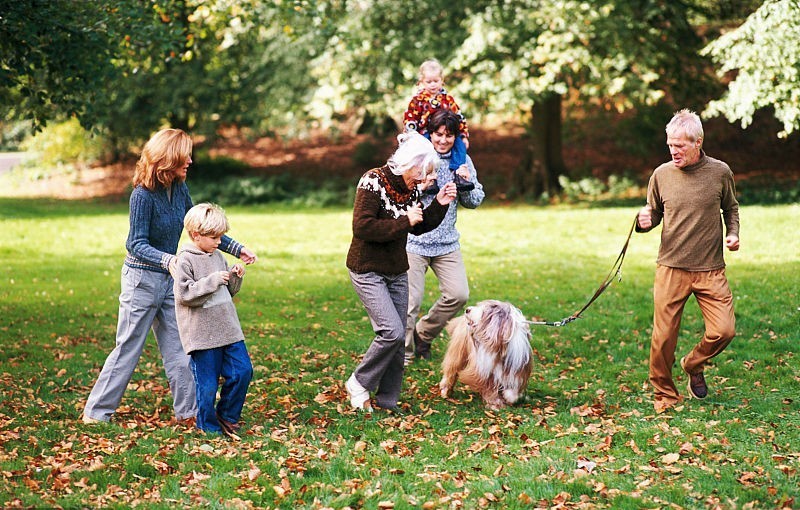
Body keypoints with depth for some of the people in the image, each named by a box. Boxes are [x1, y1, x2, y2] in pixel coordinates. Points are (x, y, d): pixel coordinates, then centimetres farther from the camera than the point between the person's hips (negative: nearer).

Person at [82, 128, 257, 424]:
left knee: (178, 349, 8)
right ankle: (96, 412, 11)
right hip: (142, 278, -7)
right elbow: (137, 244, -22)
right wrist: (168, 260, -38)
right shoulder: (143, 195, -20)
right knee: (128, 349, 0)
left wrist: (236, 249, 12)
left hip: (169, 279, 7)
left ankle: (189, 410, 15)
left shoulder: (179, 189, 1)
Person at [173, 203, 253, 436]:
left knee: (242, 371, 4)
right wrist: (213, 280, -22)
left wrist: (235, 277, 1)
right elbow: (185, 294, -19)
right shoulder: (186, 260, -10)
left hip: (228, 328, 7)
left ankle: (226, 416, 22)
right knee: (207, 383, 0)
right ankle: (208, 426, 17)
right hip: (202, 334, -7)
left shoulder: (217, 256, 12)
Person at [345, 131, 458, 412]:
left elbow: (420, 227, 15)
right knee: (392, 331, -17)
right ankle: (358, 384, 2)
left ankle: (387, 401, 16)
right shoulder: (373, 182, -18)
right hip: (368, 270, -7)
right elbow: (362, 227, -26)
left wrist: (439, 205, 0)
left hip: (397, 271, 7)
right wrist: (404, 221, -22)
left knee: (397, 339, 6)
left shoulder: (411, 188, 4)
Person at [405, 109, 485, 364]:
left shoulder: (463, 161, 6)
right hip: (414, 240, -4)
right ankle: (403, 353, 13)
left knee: (458, 295, -2)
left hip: (447, 242, 4)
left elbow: (475, 202, 10)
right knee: (410, 301, -5)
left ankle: (423, 334, 21)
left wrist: (467, 182, -10)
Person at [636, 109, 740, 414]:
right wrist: (644, 221, -11)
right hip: (671, 268, 0)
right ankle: (664, 395, 18)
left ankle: (693, 365, 23)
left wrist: (733, 233, 1)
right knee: (664, 336, -1)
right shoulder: (661, 175, 1)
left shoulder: (720, 172, 1)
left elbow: (731, 207, 18)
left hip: (711, 270, 0)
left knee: (724, 330, -7)